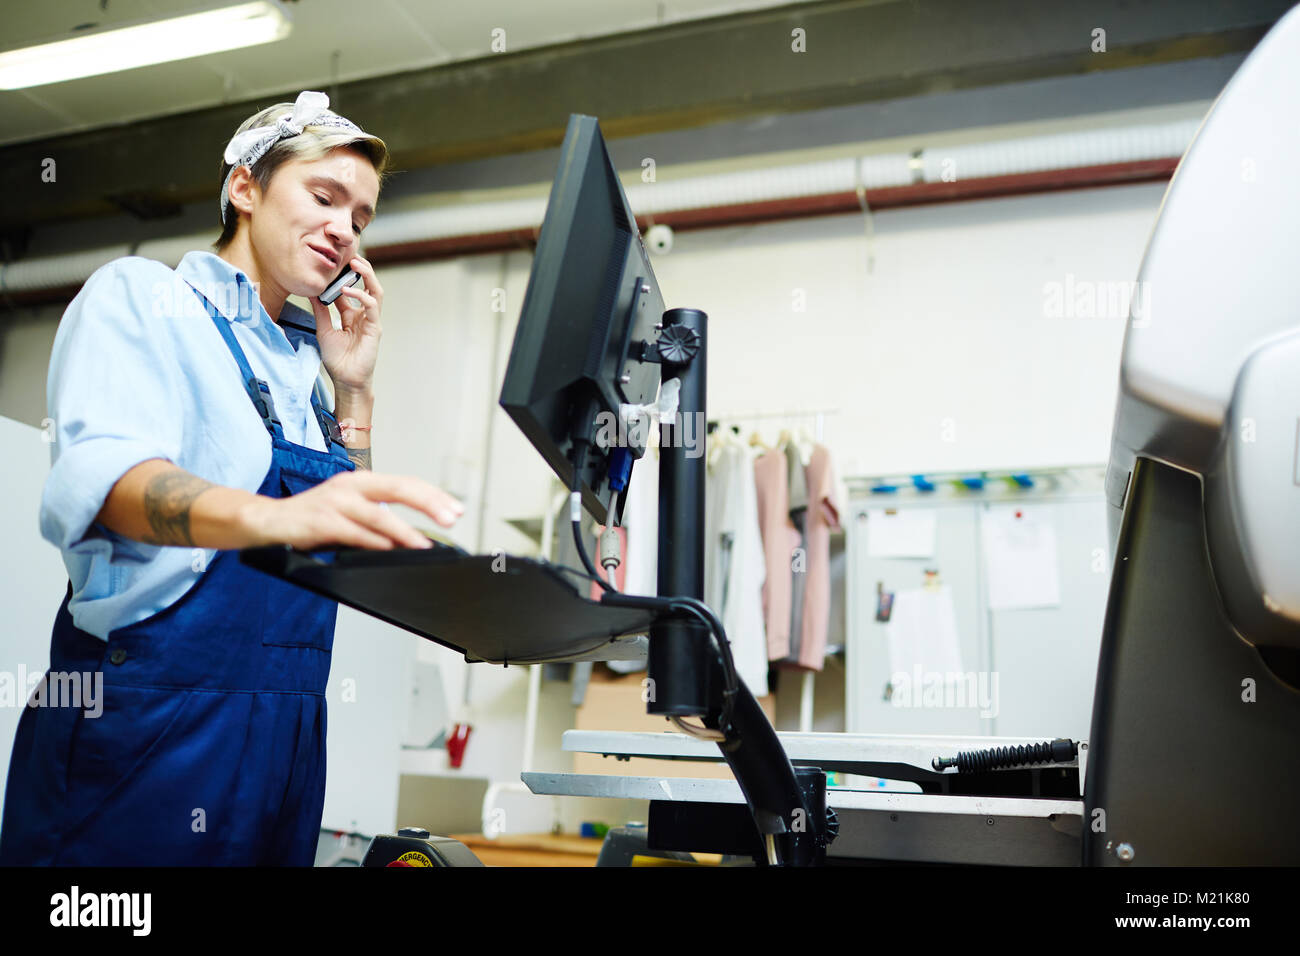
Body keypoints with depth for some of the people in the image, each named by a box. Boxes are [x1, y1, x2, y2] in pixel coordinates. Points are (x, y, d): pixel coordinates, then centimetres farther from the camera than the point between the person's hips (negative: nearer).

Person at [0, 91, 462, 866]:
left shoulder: (301, 361, 14)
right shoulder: (142, 296, -2)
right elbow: (102, 474, -22)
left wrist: (355, 389, 5)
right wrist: (270, 517, -42)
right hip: (148, 723, -6)